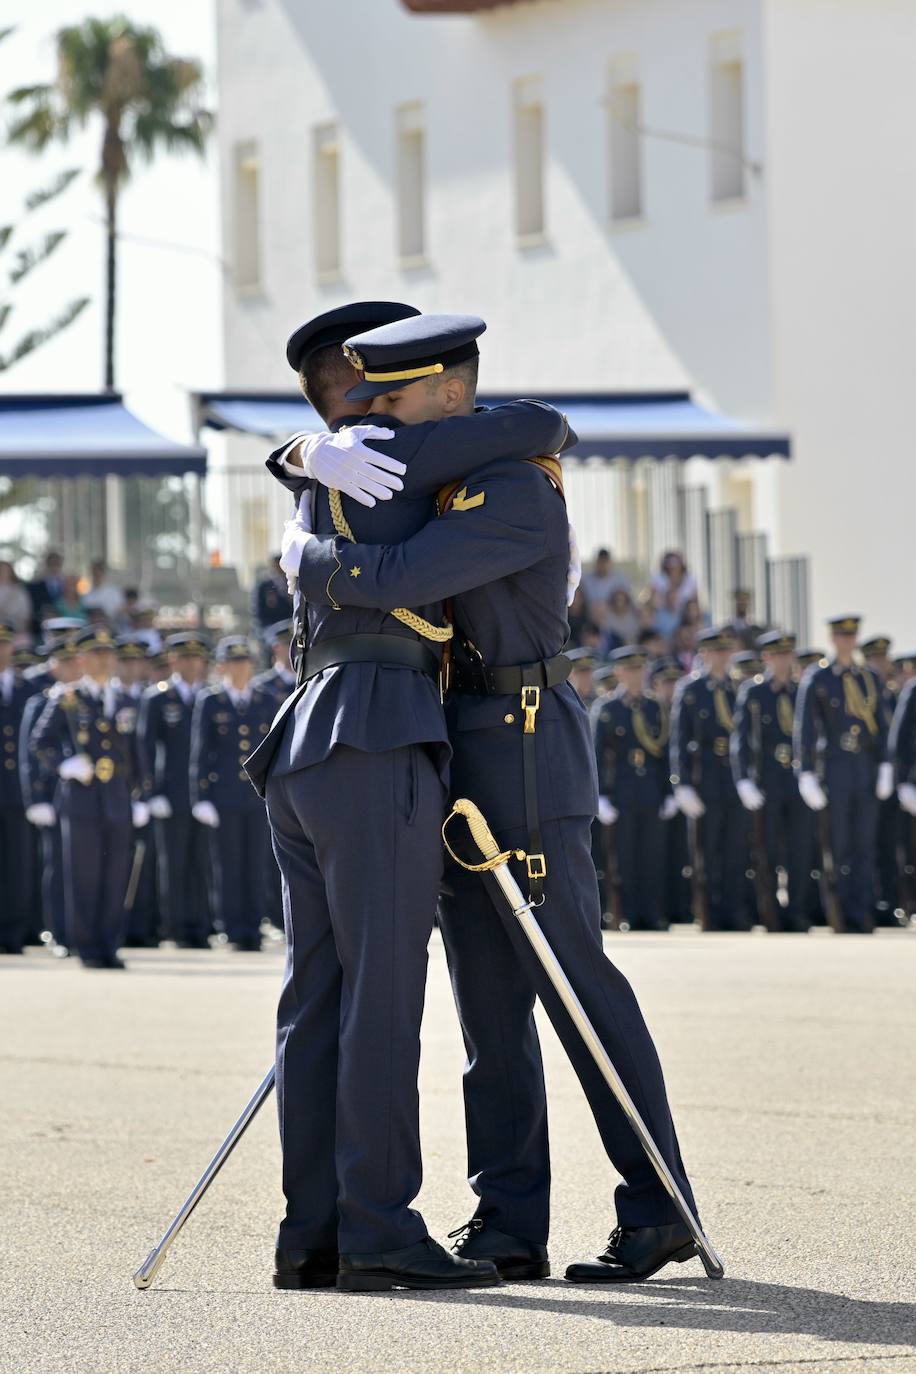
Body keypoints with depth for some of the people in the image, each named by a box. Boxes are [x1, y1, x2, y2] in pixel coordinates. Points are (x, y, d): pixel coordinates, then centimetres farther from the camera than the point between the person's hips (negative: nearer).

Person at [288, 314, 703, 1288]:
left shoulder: (519, 489, -16)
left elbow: (394, 578, -26)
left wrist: (307, 562, -9)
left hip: (523, 759, -10)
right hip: (454, 759, 10)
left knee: (576, 984, -7)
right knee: (489, 1004, 6)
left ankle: (659, 1213, -1)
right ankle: (509, 1229, 7)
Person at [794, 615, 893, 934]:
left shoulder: (870, 678, 11)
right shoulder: (816, 680, -1)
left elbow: (880, 726, 10)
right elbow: (805, 729, -5)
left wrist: (885, 768, 0)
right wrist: (806, 776, -11)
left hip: (866, 769, 4)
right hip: (834, 767, -4)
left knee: (865, 845, 2)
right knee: (838, 846, -2)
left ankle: (862, 917, 4)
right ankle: (842, 917, 3)